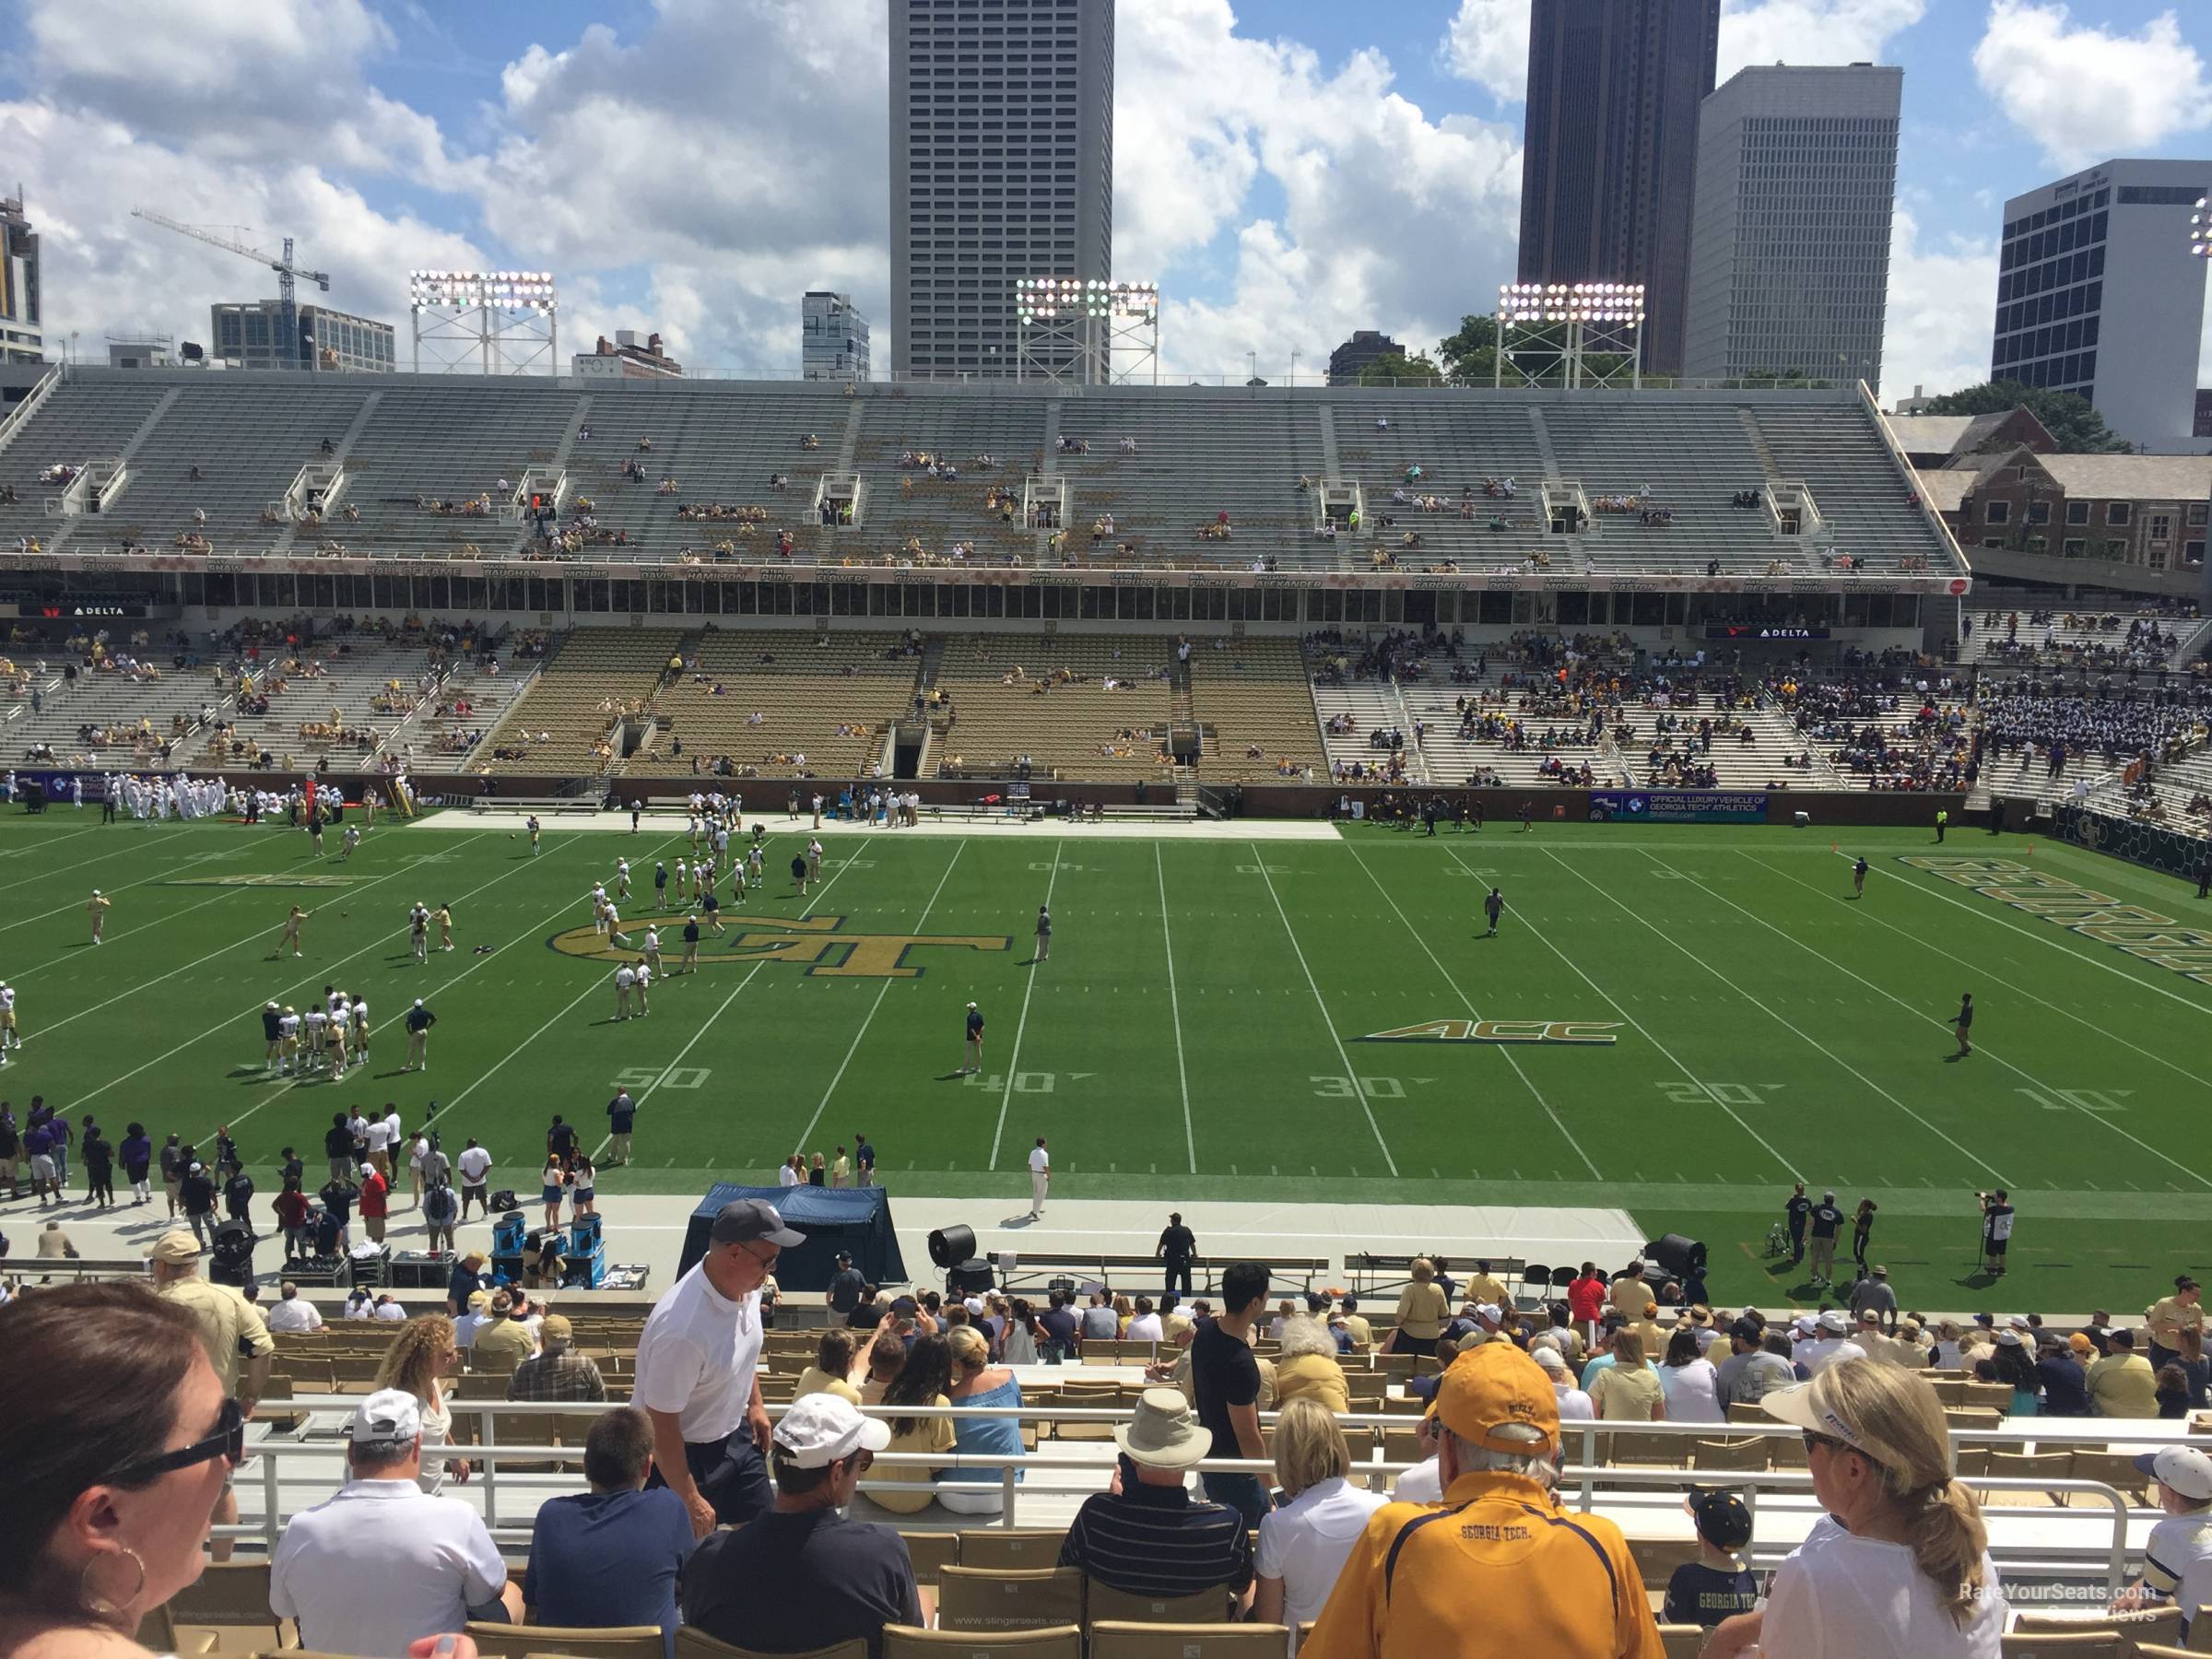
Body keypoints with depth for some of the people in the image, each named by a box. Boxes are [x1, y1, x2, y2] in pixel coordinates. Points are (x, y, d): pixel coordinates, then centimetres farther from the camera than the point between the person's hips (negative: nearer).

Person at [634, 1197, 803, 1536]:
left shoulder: (746, 1285, -12)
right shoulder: (681, 1330, -37)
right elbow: (662, 1426, -27)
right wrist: (690, 1501, -19)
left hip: (734, 1433, 7)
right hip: (681, 1452, -7)